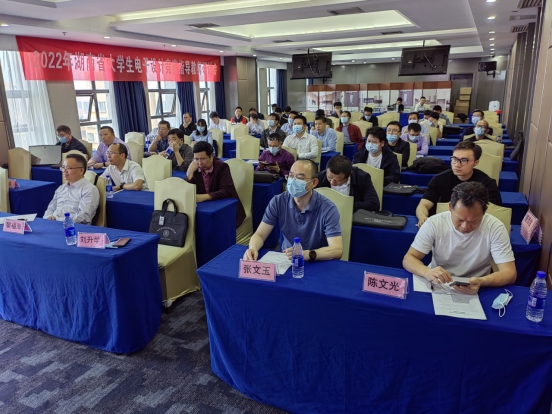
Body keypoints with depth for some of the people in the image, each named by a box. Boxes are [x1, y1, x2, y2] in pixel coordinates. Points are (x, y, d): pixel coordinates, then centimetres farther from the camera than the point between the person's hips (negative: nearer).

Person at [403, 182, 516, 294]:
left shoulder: (495, 227, -13)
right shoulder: (434, 223, -12)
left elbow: (509, 273, -14)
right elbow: (408, 259, -10)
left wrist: (481, 282, -33)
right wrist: (427, 272, -31)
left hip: (475, 291, 1)